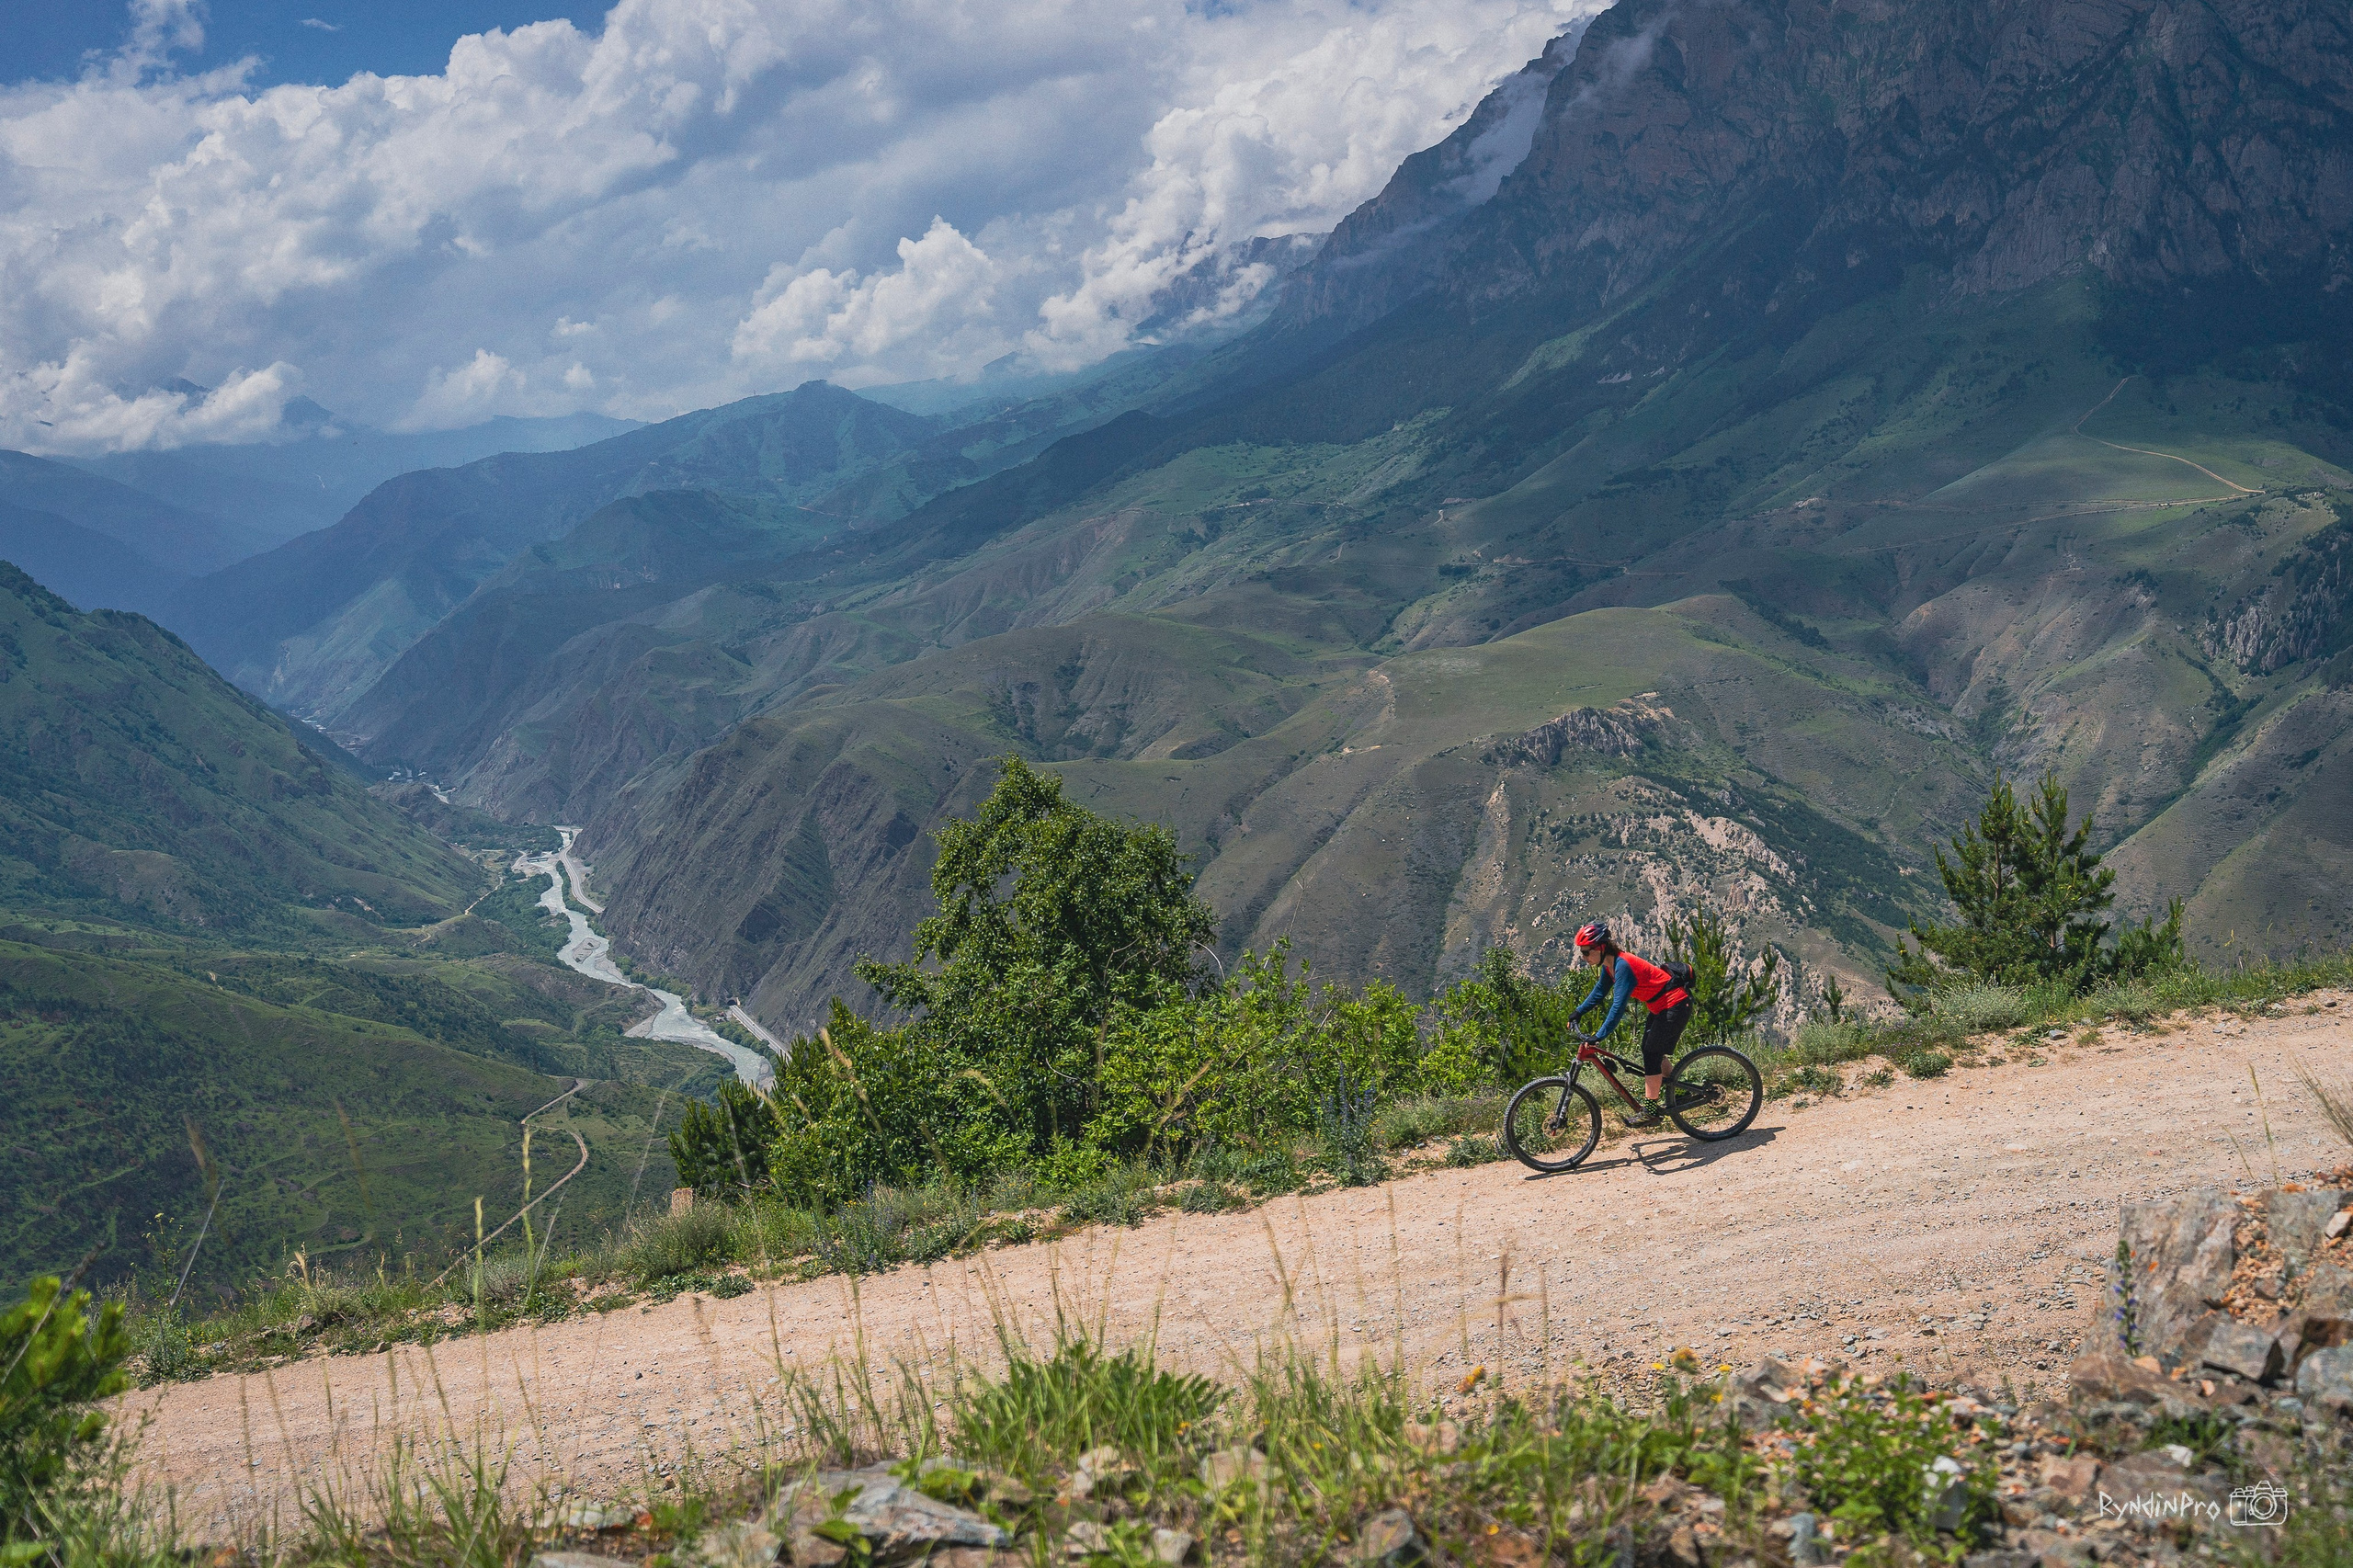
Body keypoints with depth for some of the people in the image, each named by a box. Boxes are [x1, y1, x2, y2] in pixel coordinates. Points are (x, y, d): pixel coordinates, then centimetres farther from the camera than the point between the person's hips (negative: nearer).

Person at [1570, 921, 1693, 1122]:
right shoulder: (1609, 965, 1)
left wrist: (1599, 1035, -35)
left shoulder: (1622, 965, -27)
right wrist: (1578, 1012, 6)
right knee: (1650, 1051, 16)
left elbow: (1618, 1005, -33)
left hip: (1675, 1006, -10)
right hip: (1661, 1007, 10)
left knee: (1652, 1054, -9)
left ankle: (1650, 1111, -7)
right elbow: (1599, 992, 16)